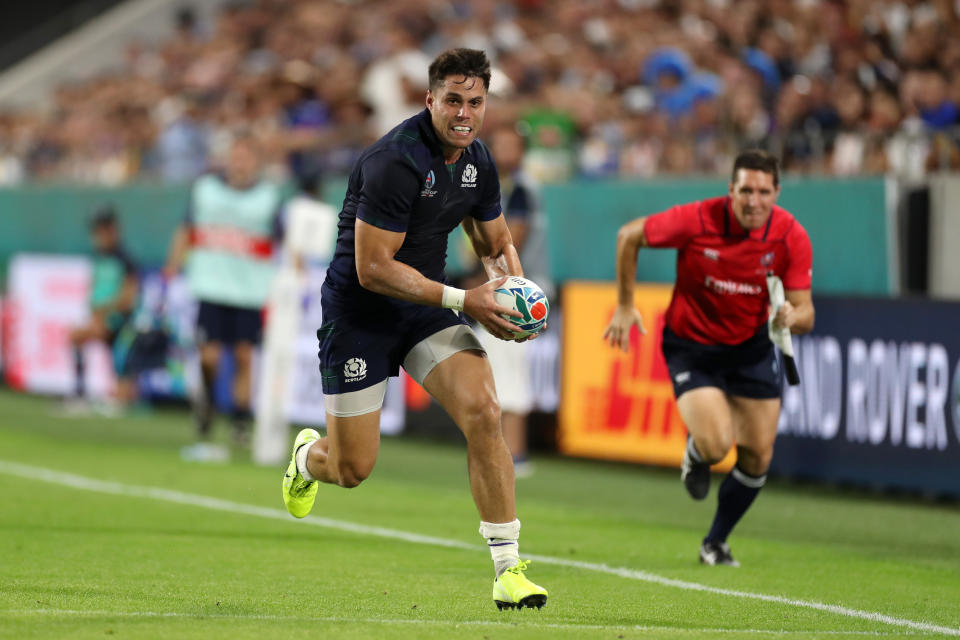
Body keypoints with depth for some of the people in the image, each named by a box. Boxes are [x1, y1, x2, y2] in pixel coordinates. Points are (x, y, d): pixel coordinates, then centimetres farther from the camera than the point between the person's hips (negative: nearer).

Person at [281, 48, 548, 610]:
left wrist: (509, 280, -6)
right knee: (352, 470, 0)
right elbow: (372, 268, -25)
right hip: (359, 311, -6)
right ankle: (308, 457, 41)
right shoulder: (395, 161, -24)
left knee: (484, 413, -18)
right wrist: (462, 300, -26)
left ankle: (508, 570, -14)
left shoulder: (477, 160, 0)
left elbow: (496, 241, 17)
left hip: (427, 304, 6)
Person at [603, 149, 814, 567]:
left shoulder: (791, 237, -17)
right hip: (691, 346, -3)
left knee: (758, 457, 1)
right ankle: (695, 453, 18)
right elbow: (629, 236, -9)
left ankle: (716, 542, 25)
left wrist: (793, 317, -38)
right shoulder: (697, 220, -24)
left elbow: (805, 313, -13)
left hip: (751, 348, 3)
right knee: (716, 444, -22)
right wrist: (625, 306, -6)